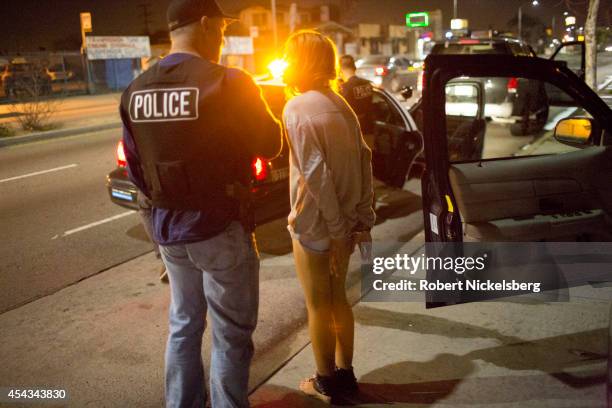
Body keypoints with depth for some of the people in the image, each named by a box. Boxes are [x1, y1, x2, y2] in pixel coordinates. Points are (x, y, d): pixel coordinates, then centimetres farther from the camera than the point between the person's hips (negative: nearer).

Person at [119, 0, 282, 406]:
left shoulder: (135, 90, 4)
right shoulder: (228, 82, -16)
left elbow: (136, 169, 9)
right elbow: (270, 144, -6)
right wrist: (254, 101, 12)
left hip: (167, 228, 7)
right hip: (219, 227, -6)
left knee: (183, 326, 22)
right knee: (231, 335, 9)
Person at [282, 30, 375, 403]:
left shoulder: (297, 109, -16)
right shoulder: (341, 104, 7)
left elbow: (317, 175, -21)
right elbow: (364, 160, 4)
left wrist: (336, 230, -17)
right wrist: (362, 216, 5)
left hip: (316, 225, -7)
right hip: (344, 221, 7)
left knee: (318, 305, 9)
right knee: (338, 298, 20)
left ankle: (326, 382, 25)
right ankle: (345, 372, 33)